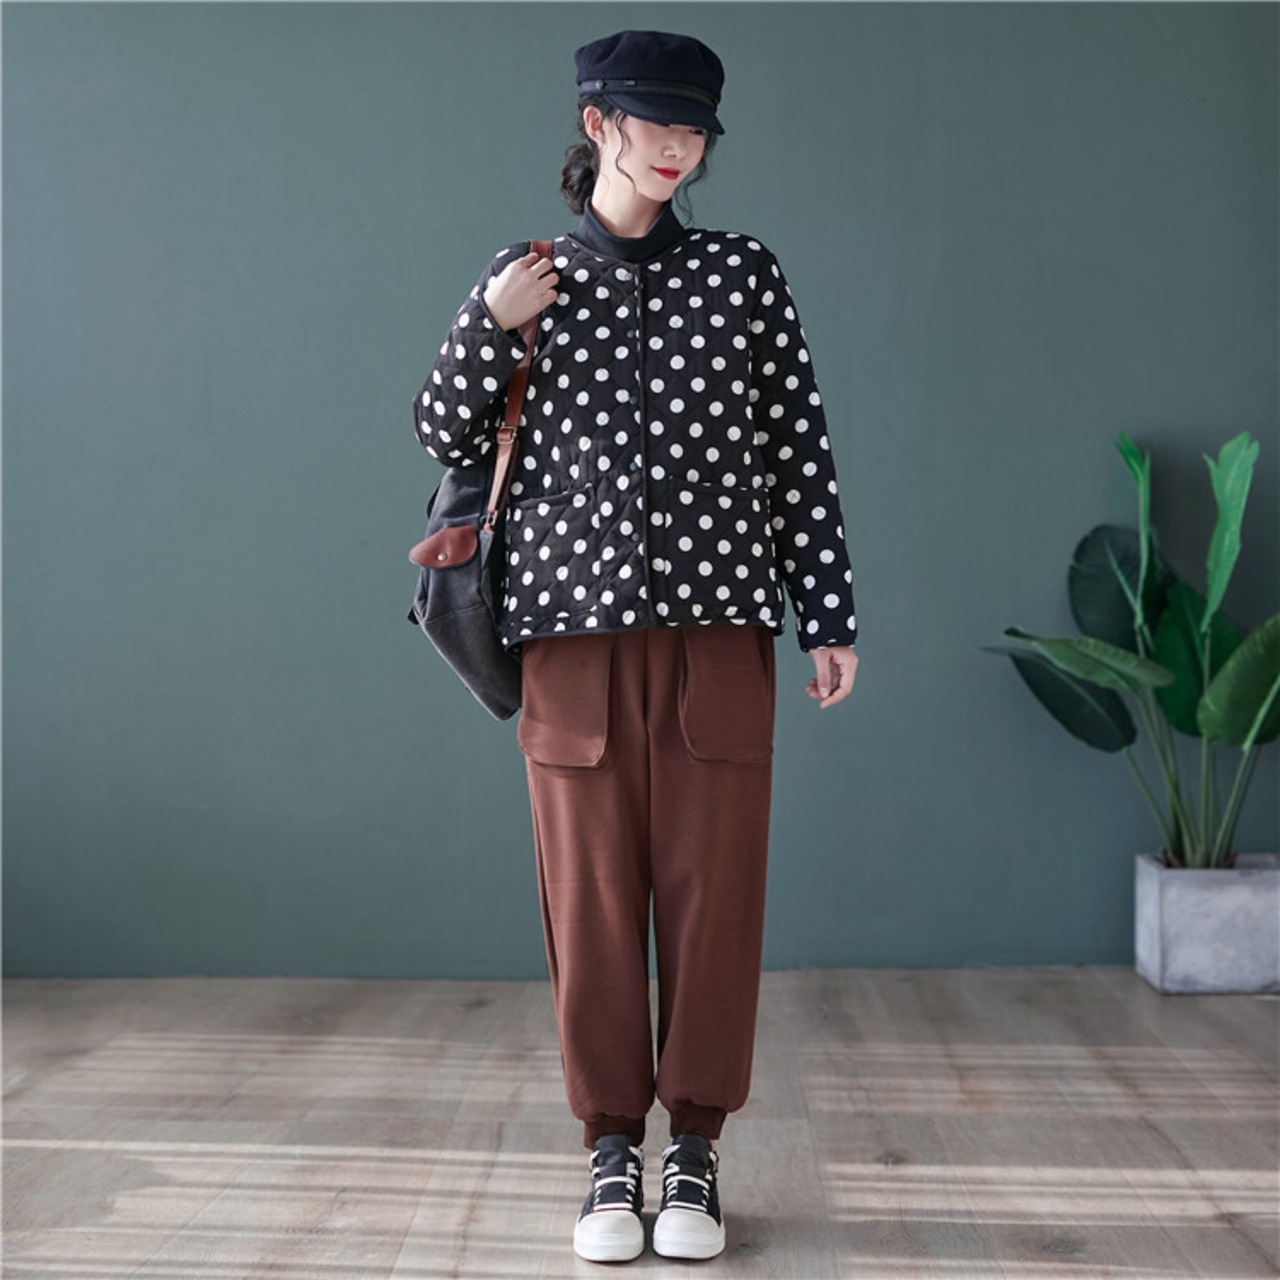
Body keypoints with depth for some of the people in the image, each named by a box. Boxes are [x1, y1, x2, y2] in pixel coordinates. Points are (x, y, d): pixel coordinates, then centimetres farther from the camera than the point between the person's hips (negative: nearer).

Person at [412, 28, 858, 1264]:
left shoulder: (745, 276, 7)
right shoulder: (525, 277, 9)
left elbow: (801, 454, 6)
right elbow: (446, 437, 10)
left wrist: (829, 618, 2)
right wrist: (491, 325, -7)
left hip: (718, 631, 0)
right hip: (576, 629, 0)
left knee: (712, 892, 2)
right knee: (591, 895, 3)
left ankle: (694, 1155, 16)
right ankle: (610, 1152, 18)